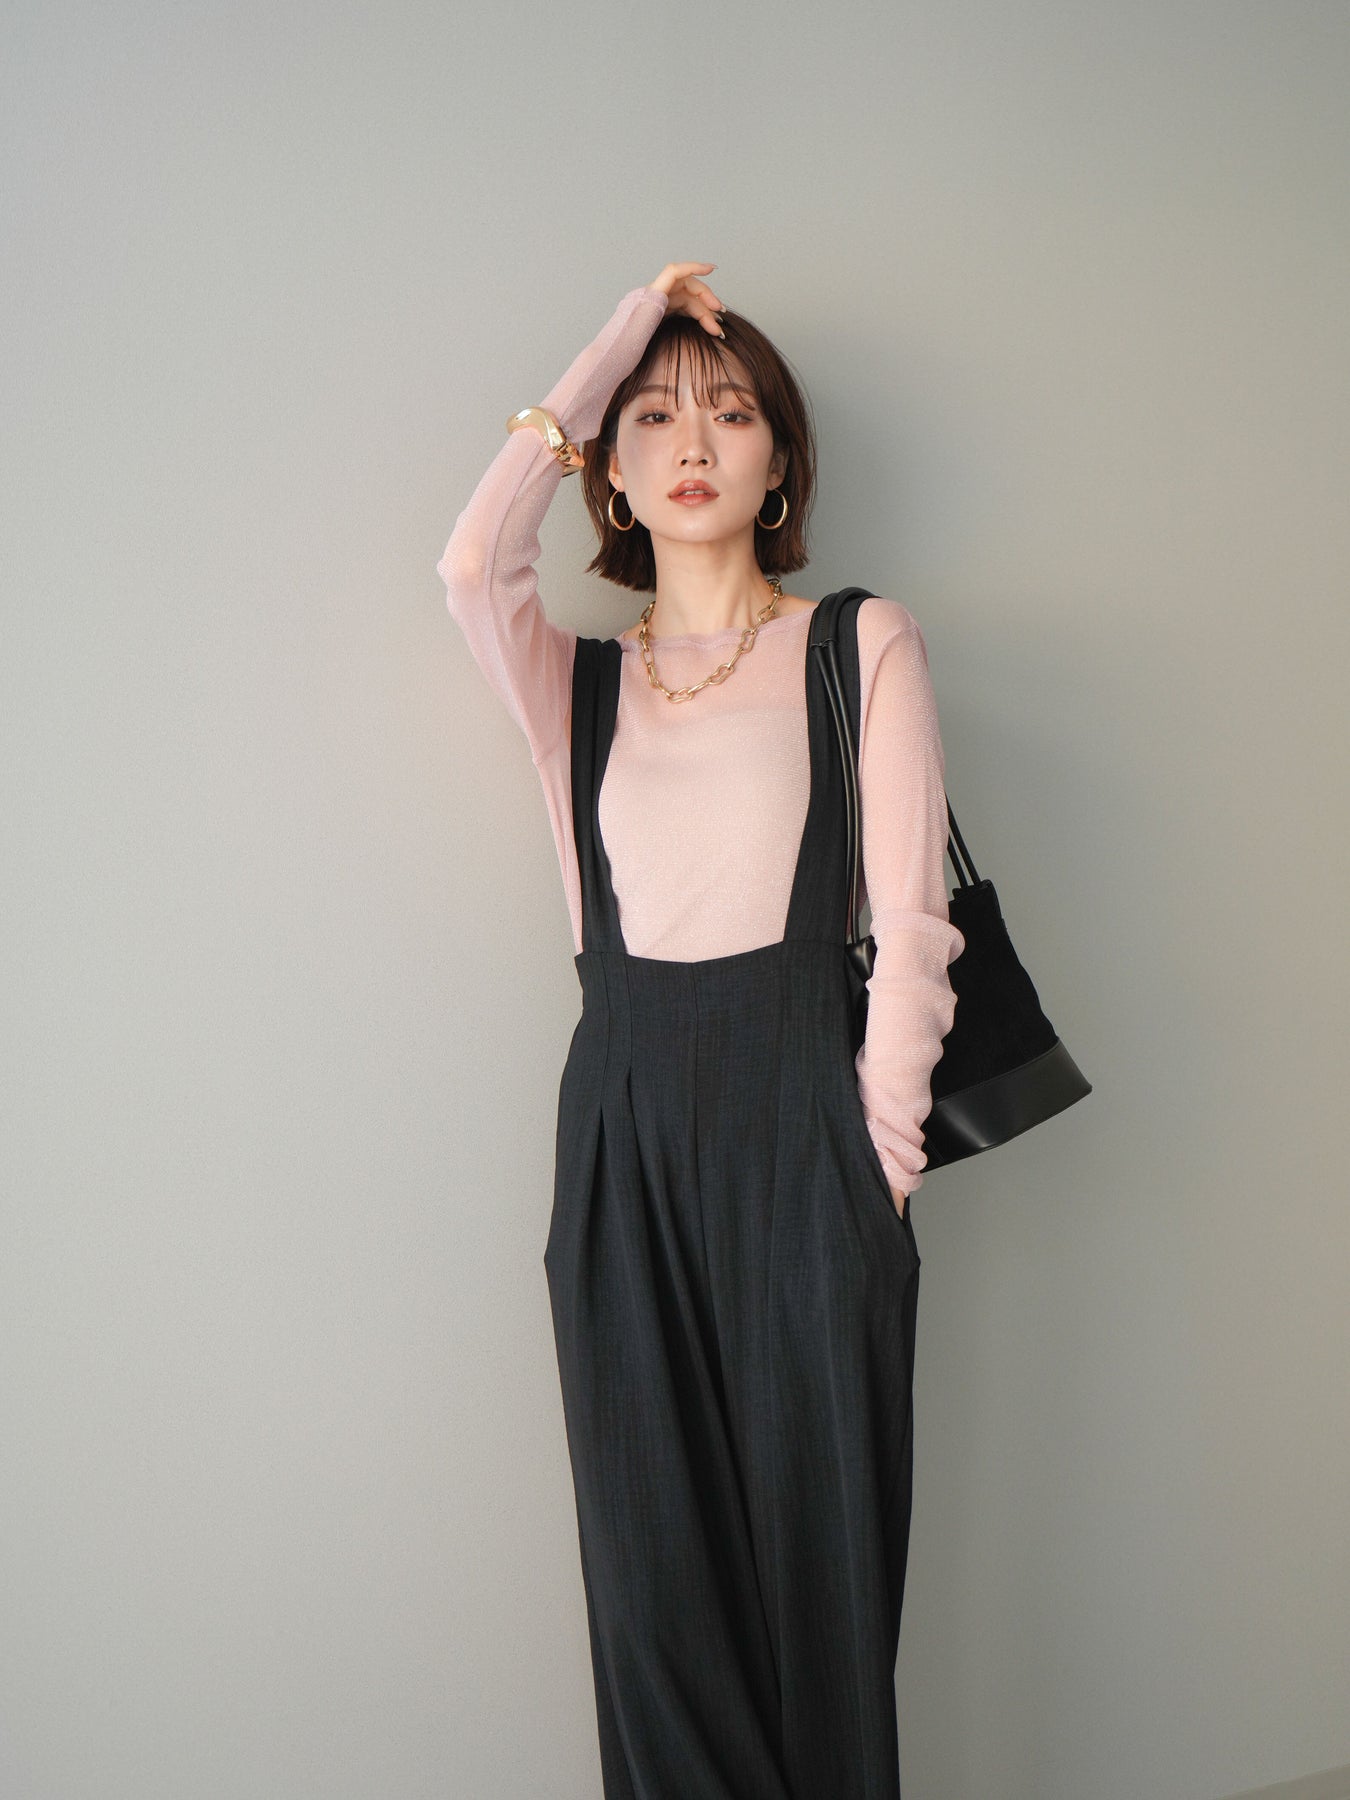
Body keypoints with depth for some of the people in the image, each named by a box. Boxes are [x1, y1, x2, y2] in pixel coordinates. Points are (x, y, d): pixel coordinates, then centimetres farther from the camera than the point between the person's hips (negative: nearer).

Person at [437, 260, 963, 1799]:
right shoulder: (577, 682, 13)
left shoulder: (863, 644, 6)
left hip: (802, 1121, -2)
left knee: (819, 1554, 3)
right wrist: (596, 369, 0)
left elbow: (911, 923, 0)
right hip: (622, 1130, 3)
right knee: (653, 1576, 7)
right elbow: (472, 562, -9)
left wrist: (880, 1146, -6)